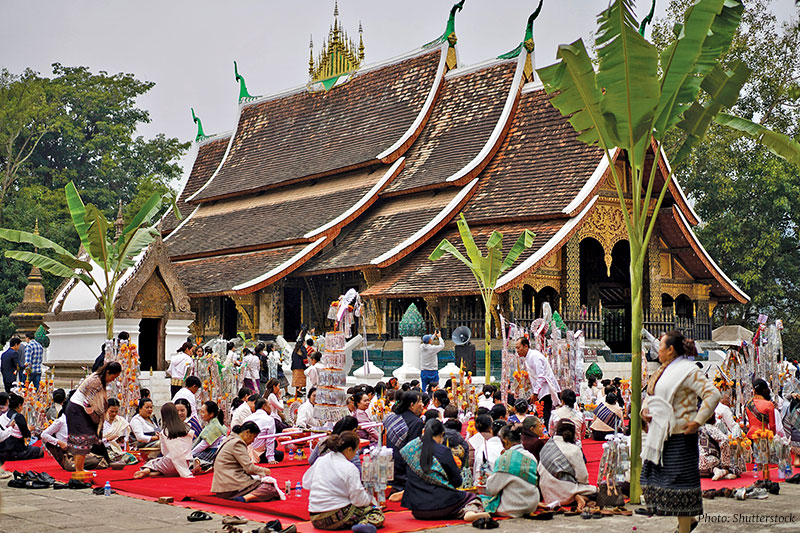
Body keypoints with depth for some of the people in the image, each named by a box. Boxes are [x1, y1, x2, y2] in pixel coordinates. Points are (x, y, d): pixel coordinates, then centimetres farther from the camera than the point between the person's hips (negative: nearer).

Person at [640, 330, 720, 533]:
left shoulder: (688, 371, -12)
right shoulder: (663, 370, 16)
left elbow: (713, 394, -19)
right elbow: (650, 395, 27)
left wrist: (697, 421, -21)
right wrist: (645, 410, 6)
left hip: (680, 435, -9)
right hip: (660, 435, 10)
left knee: (678, 481, -6)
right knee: (654, 476, 11)